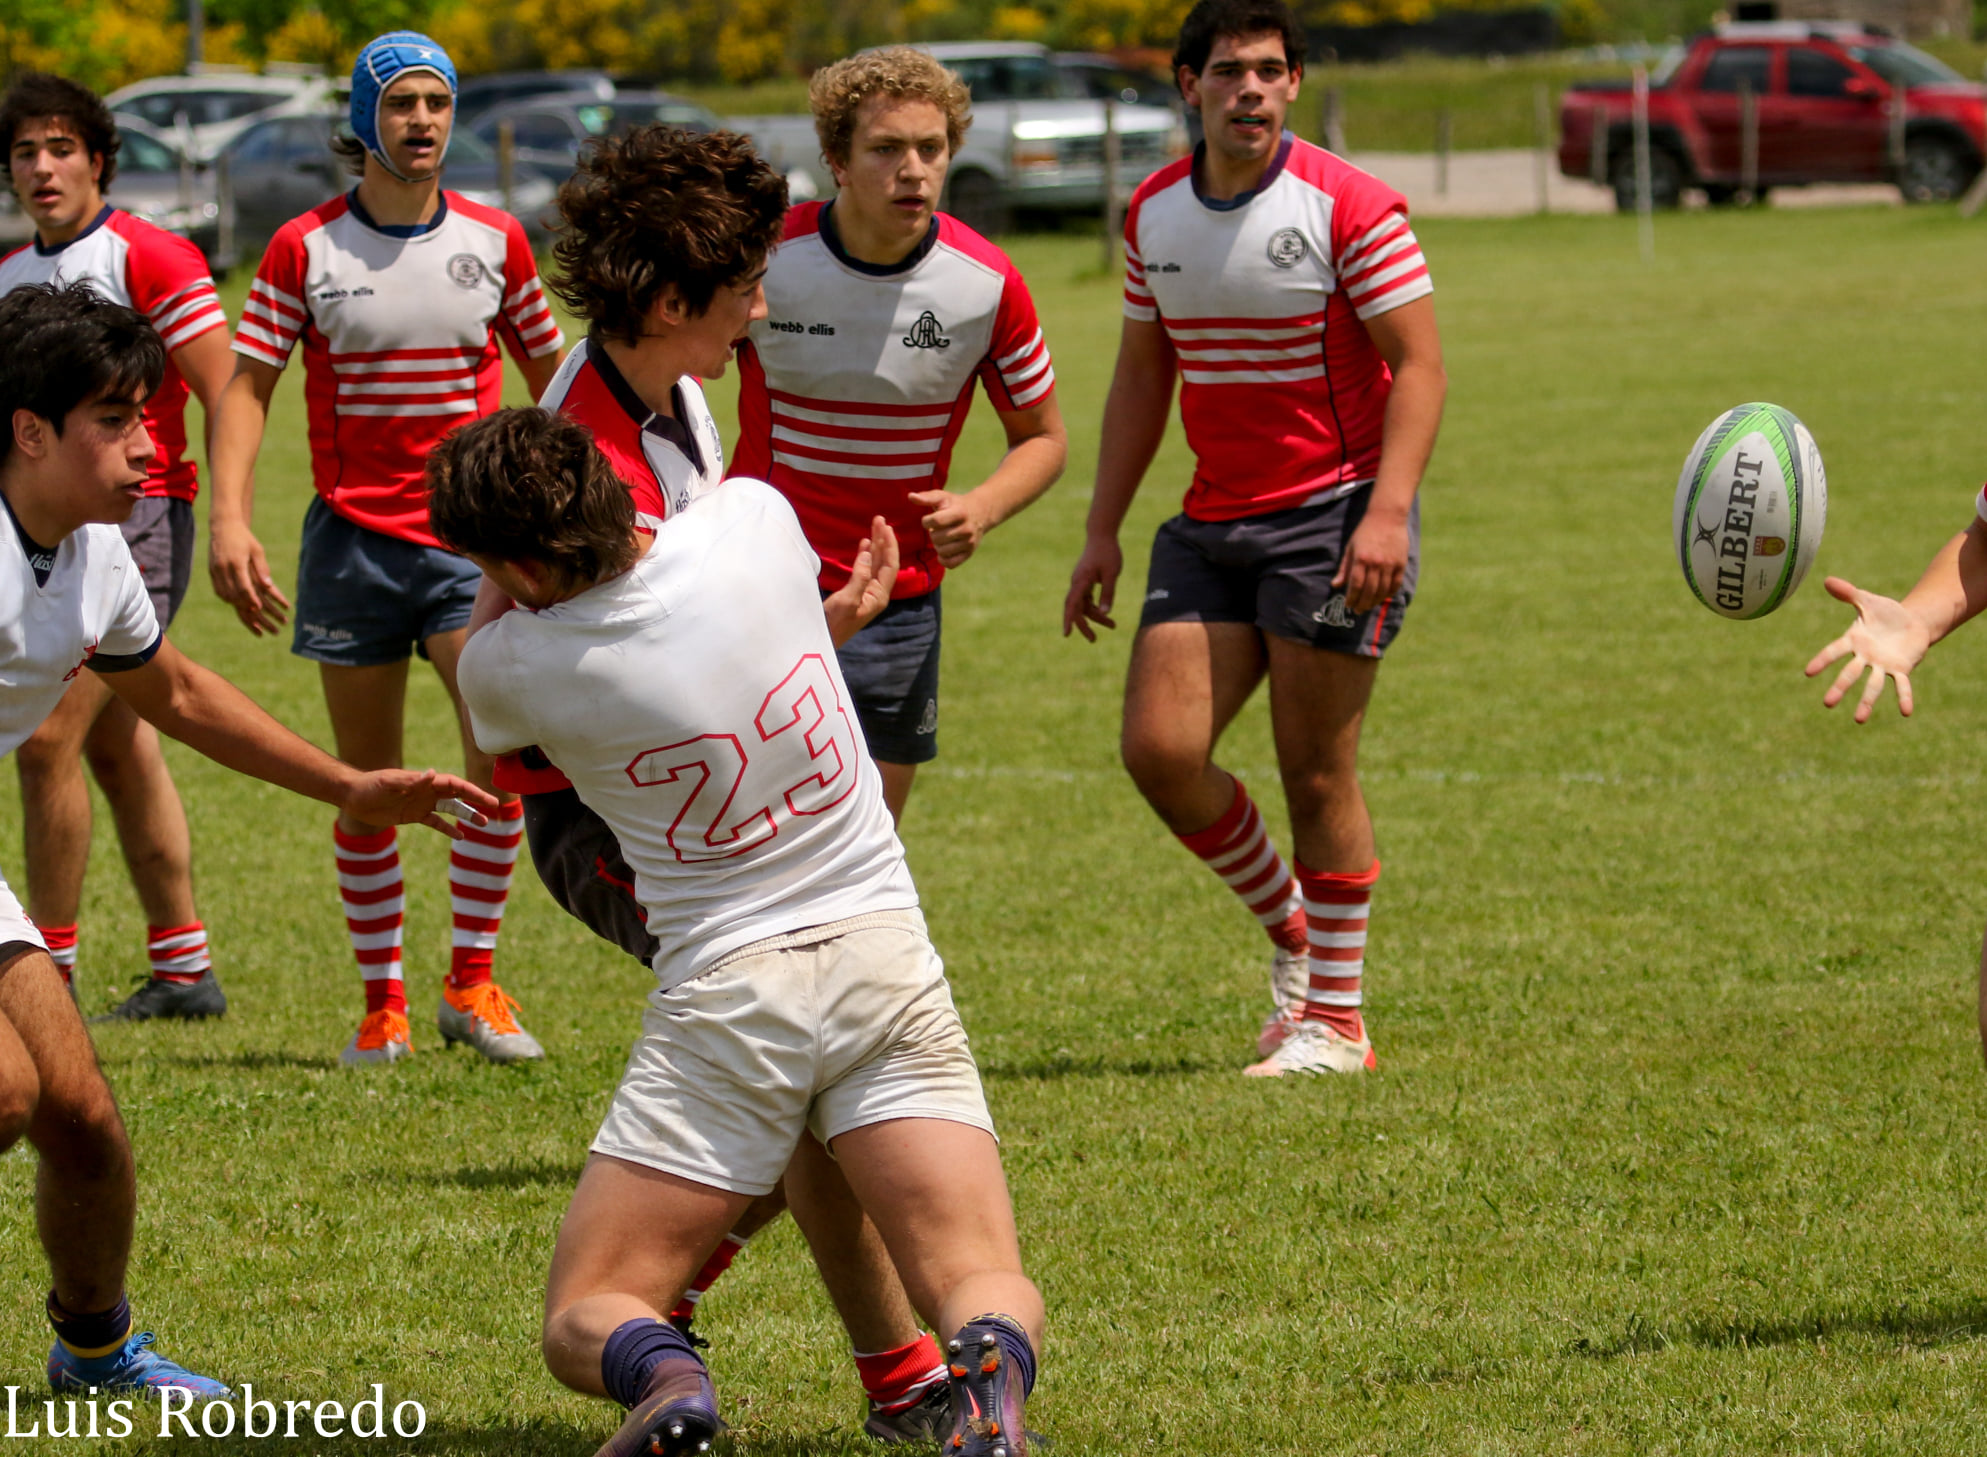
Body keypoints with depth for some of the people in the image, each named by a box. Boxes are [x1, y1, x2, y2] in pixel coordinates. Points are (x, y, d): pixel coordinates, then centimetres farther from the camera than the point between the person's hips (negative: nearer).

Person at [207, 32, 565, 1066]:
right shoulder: (305, 247, 0)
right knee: (367, 780, 4)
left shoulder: (495, 240, 4)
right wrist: (230, 518, -12)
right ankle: (382, 1001, 14)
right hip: (351, 538, 0)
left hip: (474, 535, 0)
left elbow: (549, 371, 16)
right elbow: (247, 384, 0)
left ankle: (471, 981, -7)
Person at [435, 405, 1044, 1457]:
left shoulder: (511, 668, -10)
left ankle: (660, 1373, -26)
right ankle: (990, 1371, -36)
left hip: (724, 994, -2)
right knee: (984, 1286, 0)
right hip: (883, 950, 2)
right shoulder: (753, 516, -5)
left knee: (581, 1321, 9)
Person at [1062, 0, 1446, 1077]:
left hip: (1333, 512, -5)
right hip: (1212, 521, 6)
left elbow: (1418, 363, -11)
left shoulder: (1347, 207, -9)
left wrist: (1387, 513, -22)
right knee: (1159, 749, -5)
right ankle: (1290, 929, 19)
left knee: (1316, 775, -3)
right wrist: (1102, 531, 12)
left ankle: (1336, 1018, 9)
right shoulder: (1153, 215, 8)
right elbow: (1141, 377, 17)